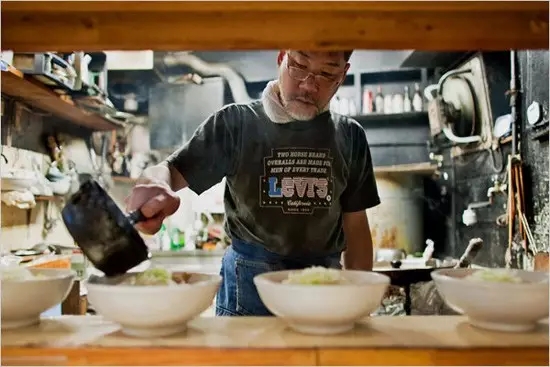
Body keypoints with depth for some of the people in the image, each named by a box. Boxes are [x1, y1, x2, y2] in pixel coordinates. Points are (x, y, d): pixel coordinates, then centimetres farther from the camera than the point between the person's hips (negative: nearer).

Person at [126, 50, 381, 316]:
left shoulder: (350, 136, 3)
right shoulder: (236, 122, -5)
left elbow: (355, 226, 6)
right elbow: (170, 171, -10)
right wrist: (156, 186, -34)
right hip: (247, 287, -2)